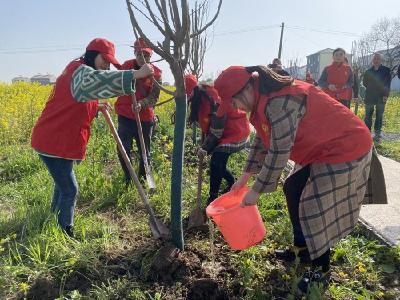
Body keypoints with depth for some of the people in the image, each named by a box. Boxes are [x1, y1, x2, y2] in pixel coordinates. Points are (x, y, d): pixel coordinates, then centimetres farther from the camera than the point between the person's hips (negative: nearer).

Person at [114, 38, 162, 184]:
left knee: (144, 154, 10)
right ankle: (128, 182, 23)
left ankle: (142, 182, 30)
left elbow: (153, 97, -14)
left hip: (145, 119, -1)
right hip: (125, 117, 2)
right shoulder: (126, 66, 1)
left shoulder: (156, 73, -6)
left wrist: (141, 104, -33)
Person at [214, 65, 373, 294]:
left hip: (344, 148, -10)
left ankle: (322, 270, 18)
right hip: (322, 147, 10)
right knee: (293, 189, 16)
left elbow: (278, 154, -27)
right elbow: (262, 141, 11)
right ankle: (301, 248, 32)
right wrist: (245, 177, 13)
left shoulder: (279, 102, -30)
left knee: (317, 210, -4)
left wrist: (256, 191, -16)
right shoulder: (265, 99, 3)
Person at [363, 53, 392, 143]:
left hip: (381, 98, -1)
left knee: (379, 117, 5)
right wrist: (370, 89, 1)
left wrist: (386, 95, -12)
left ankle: (377, 135, 10)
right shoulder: (368, 71, 7)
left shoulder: (386, 70, 1)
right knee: (368, 116, 2)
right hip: (369, 97, 2)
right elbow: (365, 83, 14)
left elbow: (388, 84, -4)